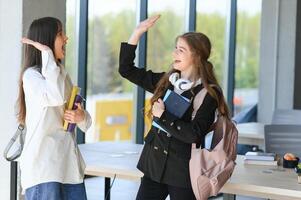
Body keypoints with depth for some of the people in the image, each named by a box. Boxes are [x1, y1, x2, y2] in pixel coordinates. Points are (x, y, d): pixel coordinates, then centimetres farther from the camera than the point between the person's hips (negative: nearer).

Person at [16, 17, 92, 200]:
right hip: (43, 168, -7)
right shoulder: (31, 75, -7)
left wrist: (81, 117, -5)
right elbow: (56, 97, -28)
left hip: (70, 165, 7)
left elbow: (86, 122, 20)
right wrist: (46, 52, -18)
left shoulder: (62, 74, 17)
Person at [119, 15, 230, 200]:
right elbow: (126, 69, 11)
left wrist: (163, 116, -16)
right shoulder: (165, 81, 7)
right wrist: (137, 33, 4)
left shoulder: (209, 93, -11)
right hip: (154, 165, 6)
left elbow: (194, 134, -20)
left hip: (183, 171, -6)